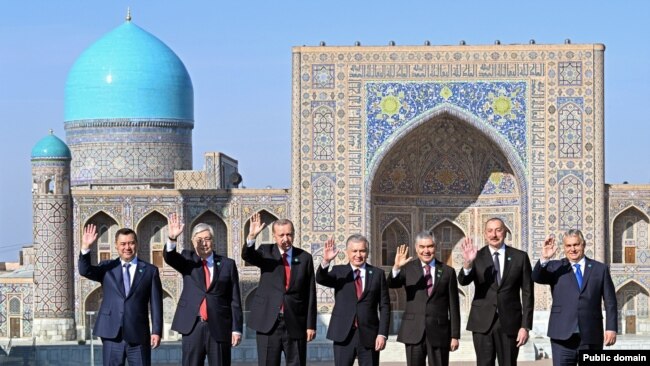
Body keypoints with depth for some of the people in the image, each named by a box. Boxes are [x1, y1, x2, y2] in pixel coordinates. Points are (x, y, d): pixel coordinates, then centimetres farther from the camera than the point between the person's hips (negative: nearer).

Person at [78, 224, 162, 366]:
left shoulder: (150, 271, 5)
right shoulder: (107, 268, 9)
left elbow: (156, 303, 3)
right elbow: (85, 271, -8)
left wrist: (156, 331, -4)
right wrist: (85, 247, -22)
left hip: (138, 335, -1)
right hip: (112, 334, 1)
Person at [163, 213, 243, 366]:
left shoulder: (227, 264, 5)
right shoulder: (187, 259, 8)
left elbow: (235, 300, 4)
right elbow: (169, 257, -13)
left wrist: (236, 329, -1)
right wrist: (172, 239, -33)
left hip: (219, 328, -1)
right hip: (193, 326, 1)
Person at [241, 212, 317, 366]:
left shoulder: (305, 258, 4)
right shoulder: (266, 252, 5)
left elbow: (310, 294, 3)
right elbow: (247, 256, -16)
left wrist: (311, 325, 0)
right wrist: (251, 237, -36)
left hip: (295, 324, 0)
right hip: (268, 323, 0)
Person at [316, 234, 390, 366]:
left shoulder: (377, 274, 6)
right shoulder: (338, 272, 7)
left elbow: (384, 306, 3)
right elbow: (320, 279, -13)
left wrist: (382, 334, -5)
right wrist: (326, 261, -32)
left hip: (369, 335, 0)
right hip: (343, 335, 0)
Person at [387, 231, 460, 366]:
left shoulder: (447, 272, 7)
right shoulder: (408, 269, 6)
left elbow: (453, 306, 6)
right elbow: (391, 284, -12)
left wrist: (455, 336, 2)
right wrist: (396, 267, -33)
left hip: (439, 333, 0)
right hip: (414, 333, 0)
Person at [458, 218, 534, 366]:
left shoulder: (520, 257, 4)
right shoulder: (477, 257, 3)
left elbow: (527, 293, 4)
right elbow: (463, 281, -13)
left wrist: (525, 326, -2)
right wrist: (467, 263, -34)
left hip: (509, 324, 0)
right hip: (483, 323, 0)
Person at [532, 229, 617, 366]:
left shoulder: (600, 269, 10)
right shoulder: (555, 267, 9)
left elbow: (610, 302, 8)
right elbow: (537, 278, -9)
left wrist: (611, 328, -1)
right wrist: (544, 259, -26)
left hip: (591, 336, 1)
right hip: (563, 336, 0)